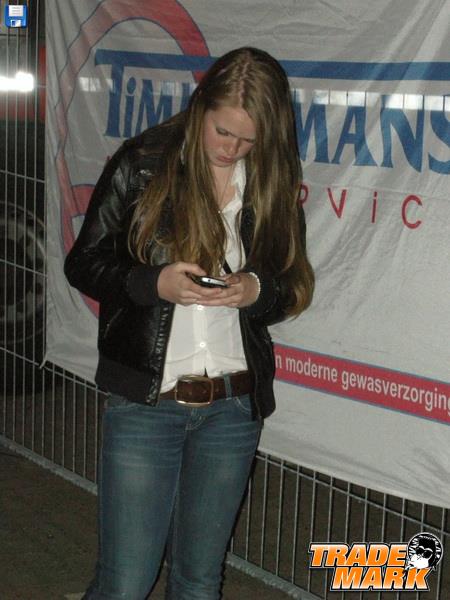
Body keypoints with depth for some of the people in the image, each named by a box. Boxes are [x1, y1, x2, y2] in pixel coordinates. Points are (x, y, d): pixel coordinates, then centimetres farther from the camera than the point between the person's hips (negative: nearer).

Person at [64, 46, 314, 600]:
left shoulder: (273, 183, 3)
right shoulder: (142, 165, -6)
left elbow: (294, 289, 10)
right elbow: (83, 264, -1)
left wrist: (257, 289, -14)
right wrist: (154, 283, -20)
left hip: (233, 408, 3)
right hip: (144, 403, -3)